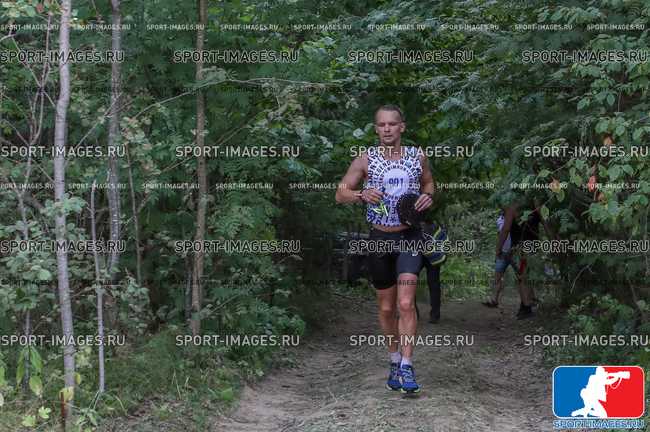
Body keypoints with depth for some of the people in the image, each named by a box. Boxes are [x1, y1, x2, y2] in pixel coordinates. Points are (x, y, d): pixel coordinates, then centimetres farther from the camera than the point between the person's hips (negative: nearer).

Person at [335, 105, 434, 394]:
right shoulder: (366, 160, -1)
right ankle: (395, 361, 30)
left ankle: (406, 367, -9)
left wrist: (428, 196, -2)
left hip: (410, 236, -1)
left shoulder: (417, 157, 3)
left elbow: (428, 182, 21)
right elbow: (340, 194, 0)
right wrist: (361, 194, -21)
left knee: (406, 304, -15)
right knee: (386, 308, 11)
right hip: (380, 238, 1)